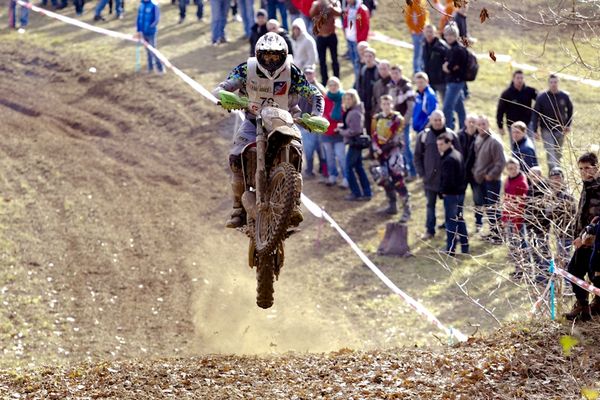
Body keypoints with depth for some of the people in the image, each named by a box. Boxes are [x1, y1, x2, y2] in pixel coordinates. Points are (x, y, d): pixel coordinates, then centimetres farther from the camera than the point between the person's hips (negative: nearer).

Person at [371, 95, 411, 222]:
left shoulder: (397, 118, -6)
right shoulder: (376, 118, 12)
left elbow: (396, 136, -12)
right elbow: (374, 135, 9)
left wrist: (384, 148, -15)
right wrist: (376, 148, -7)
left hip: (393, 150, -7)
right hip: (381, 151, 7)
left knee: (397, 180, -15)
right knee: (386, 179, 13)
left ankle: (406, 210, -15)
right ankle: (392, 206, 26)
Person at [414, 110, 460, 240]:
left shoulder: (451, 135, -2)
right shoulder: (423, 136, 0)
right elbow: (417, 156, 5)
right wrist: (422, 173, -2)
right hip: (430, 178, 1)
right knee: (430, 204, 9)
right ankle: (430, 230, 17)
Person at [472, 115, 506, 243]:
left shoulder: (494, 141, -17)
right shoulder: (479, 139, 9)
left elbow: (500, 162, -18)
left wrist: (491, 175, -17)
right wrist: (475, 171, 13)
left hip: (492, 180, -9)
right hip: (482, 179, 9)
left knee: (492, 208, -9)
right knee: (487, 207, 16)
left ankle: (497, 235, -4)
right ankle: (493, 231, 26)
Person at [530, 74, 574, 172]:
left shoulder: (564, 96, -3)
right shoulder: (541, 97, -8)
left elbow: (570, 110, 13)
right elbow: (535, 115, -5)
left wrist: (568, 125, 6)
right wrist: (534, 131, -9)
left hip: (560, 130, 3)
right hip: (547, 130, -3)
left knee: (558, 153, 12)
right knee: (550, 153, -13)